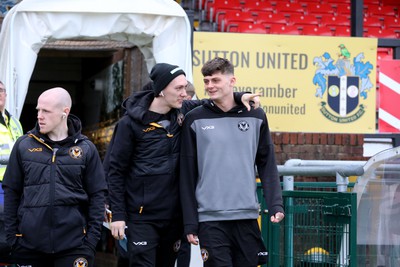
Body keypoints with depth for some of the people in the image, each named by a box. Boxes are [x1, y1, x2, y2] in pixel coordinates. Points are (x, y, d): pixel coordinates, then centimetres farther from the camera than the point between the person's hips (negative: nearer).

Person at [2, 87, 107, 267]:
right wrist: (11, 236, 3)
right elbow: (11, 193, 9)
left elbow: (97, 196, 6)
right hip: (29, 244, 1)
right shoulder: (24, 145, 7)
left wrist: (92, 238, -2)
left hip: (74, 244, -1)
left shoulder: (86, 149, 4)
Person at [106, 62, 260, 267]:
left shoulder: (183, 112, 4)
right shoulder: (132, 122, -8)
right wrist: (118, 215, -7)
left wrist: (239, 97, 1)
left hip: (174, 216, 5)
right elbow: (115, 170, -4)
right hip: (142, 217, -5)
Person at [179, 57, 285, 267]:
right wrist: (190, 223, -1)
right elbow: (187, 174, 3)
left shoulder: (255, 117, 8)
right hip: (210, 219, -2)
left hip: (247, 217, 2)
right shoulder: (195, 120, 3)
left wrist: (276, 205, -4)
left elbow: (267, 166, 9)